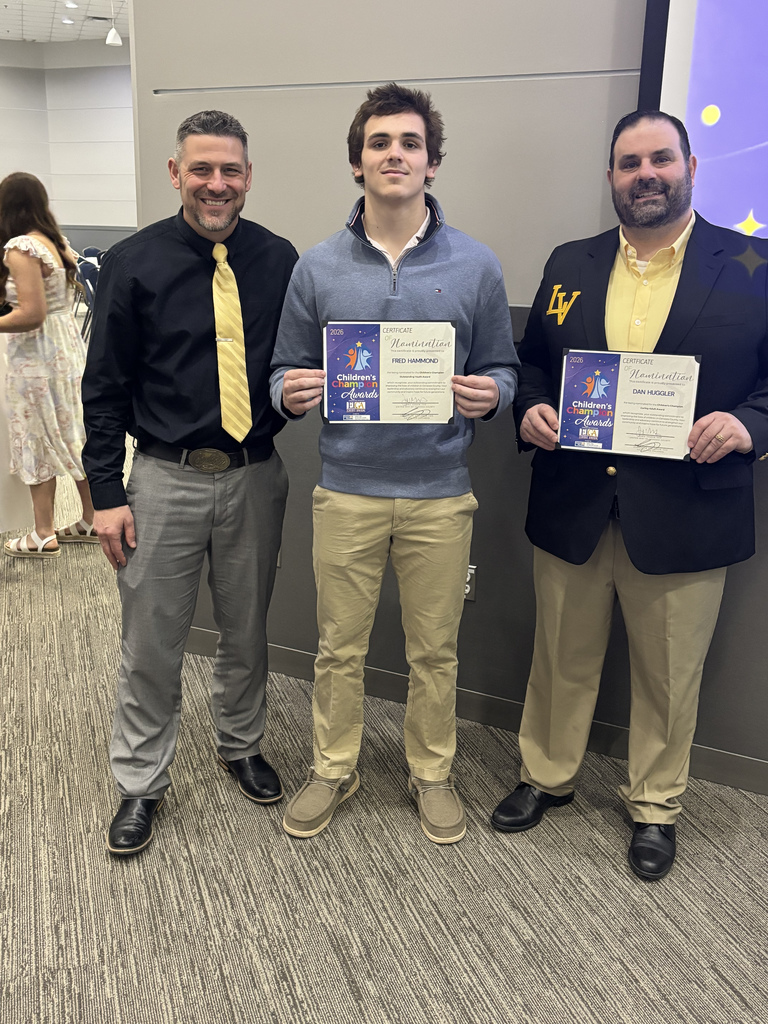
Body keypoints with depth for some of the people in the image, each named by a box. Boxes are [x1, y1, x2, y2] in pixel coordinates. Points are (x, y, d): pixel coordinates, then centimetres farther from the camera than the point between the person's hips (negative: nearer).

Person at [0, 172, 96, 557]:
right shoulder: (56, 242, 9)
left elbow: (31, 314, -23)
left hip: (37, 356, -8)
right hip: (68, 345, 8)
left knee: (37, 442, 2)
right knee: (72, 438, 14)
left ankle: (43, 535, 12)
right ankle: (91, 521, 23)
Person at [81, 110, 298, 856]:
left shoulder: (279, 260, 3)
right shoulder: (133, 263, -3)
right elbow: (105, 387, -2)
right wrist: (107, 493, -7)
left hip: (254, 476, 2)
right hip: (165, 479, -2)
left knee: (246, 632, 17)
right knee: (150, 644, 7)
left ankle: (241, 746, 40)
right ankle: (140, 782, 26)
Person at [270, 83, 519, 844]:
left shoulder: (475, 266, 0)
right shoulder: (317, 268, 2)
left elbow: (503, 369, 5)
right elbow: (285, 371, 7)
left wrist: (489, 395, -17)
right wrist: (291, 394, -16)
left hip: (440, 495, 0)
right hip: (346, 491, 1)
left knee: (434, 651, 13)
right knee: (339, 647, 12)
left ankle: (431, 773, 34)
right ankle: (333, 769, 34)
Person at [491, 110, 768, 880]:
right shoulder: (570, 265, 8)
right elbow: (532, 362, 13)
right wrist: (530, 410, -7)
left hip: (683, 517, -2)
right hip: (572, 507, 3)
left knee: (668, 677, 13)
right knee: (562, 659, 18)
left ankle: (654, 806, 36)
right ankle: (547, 776, 40)